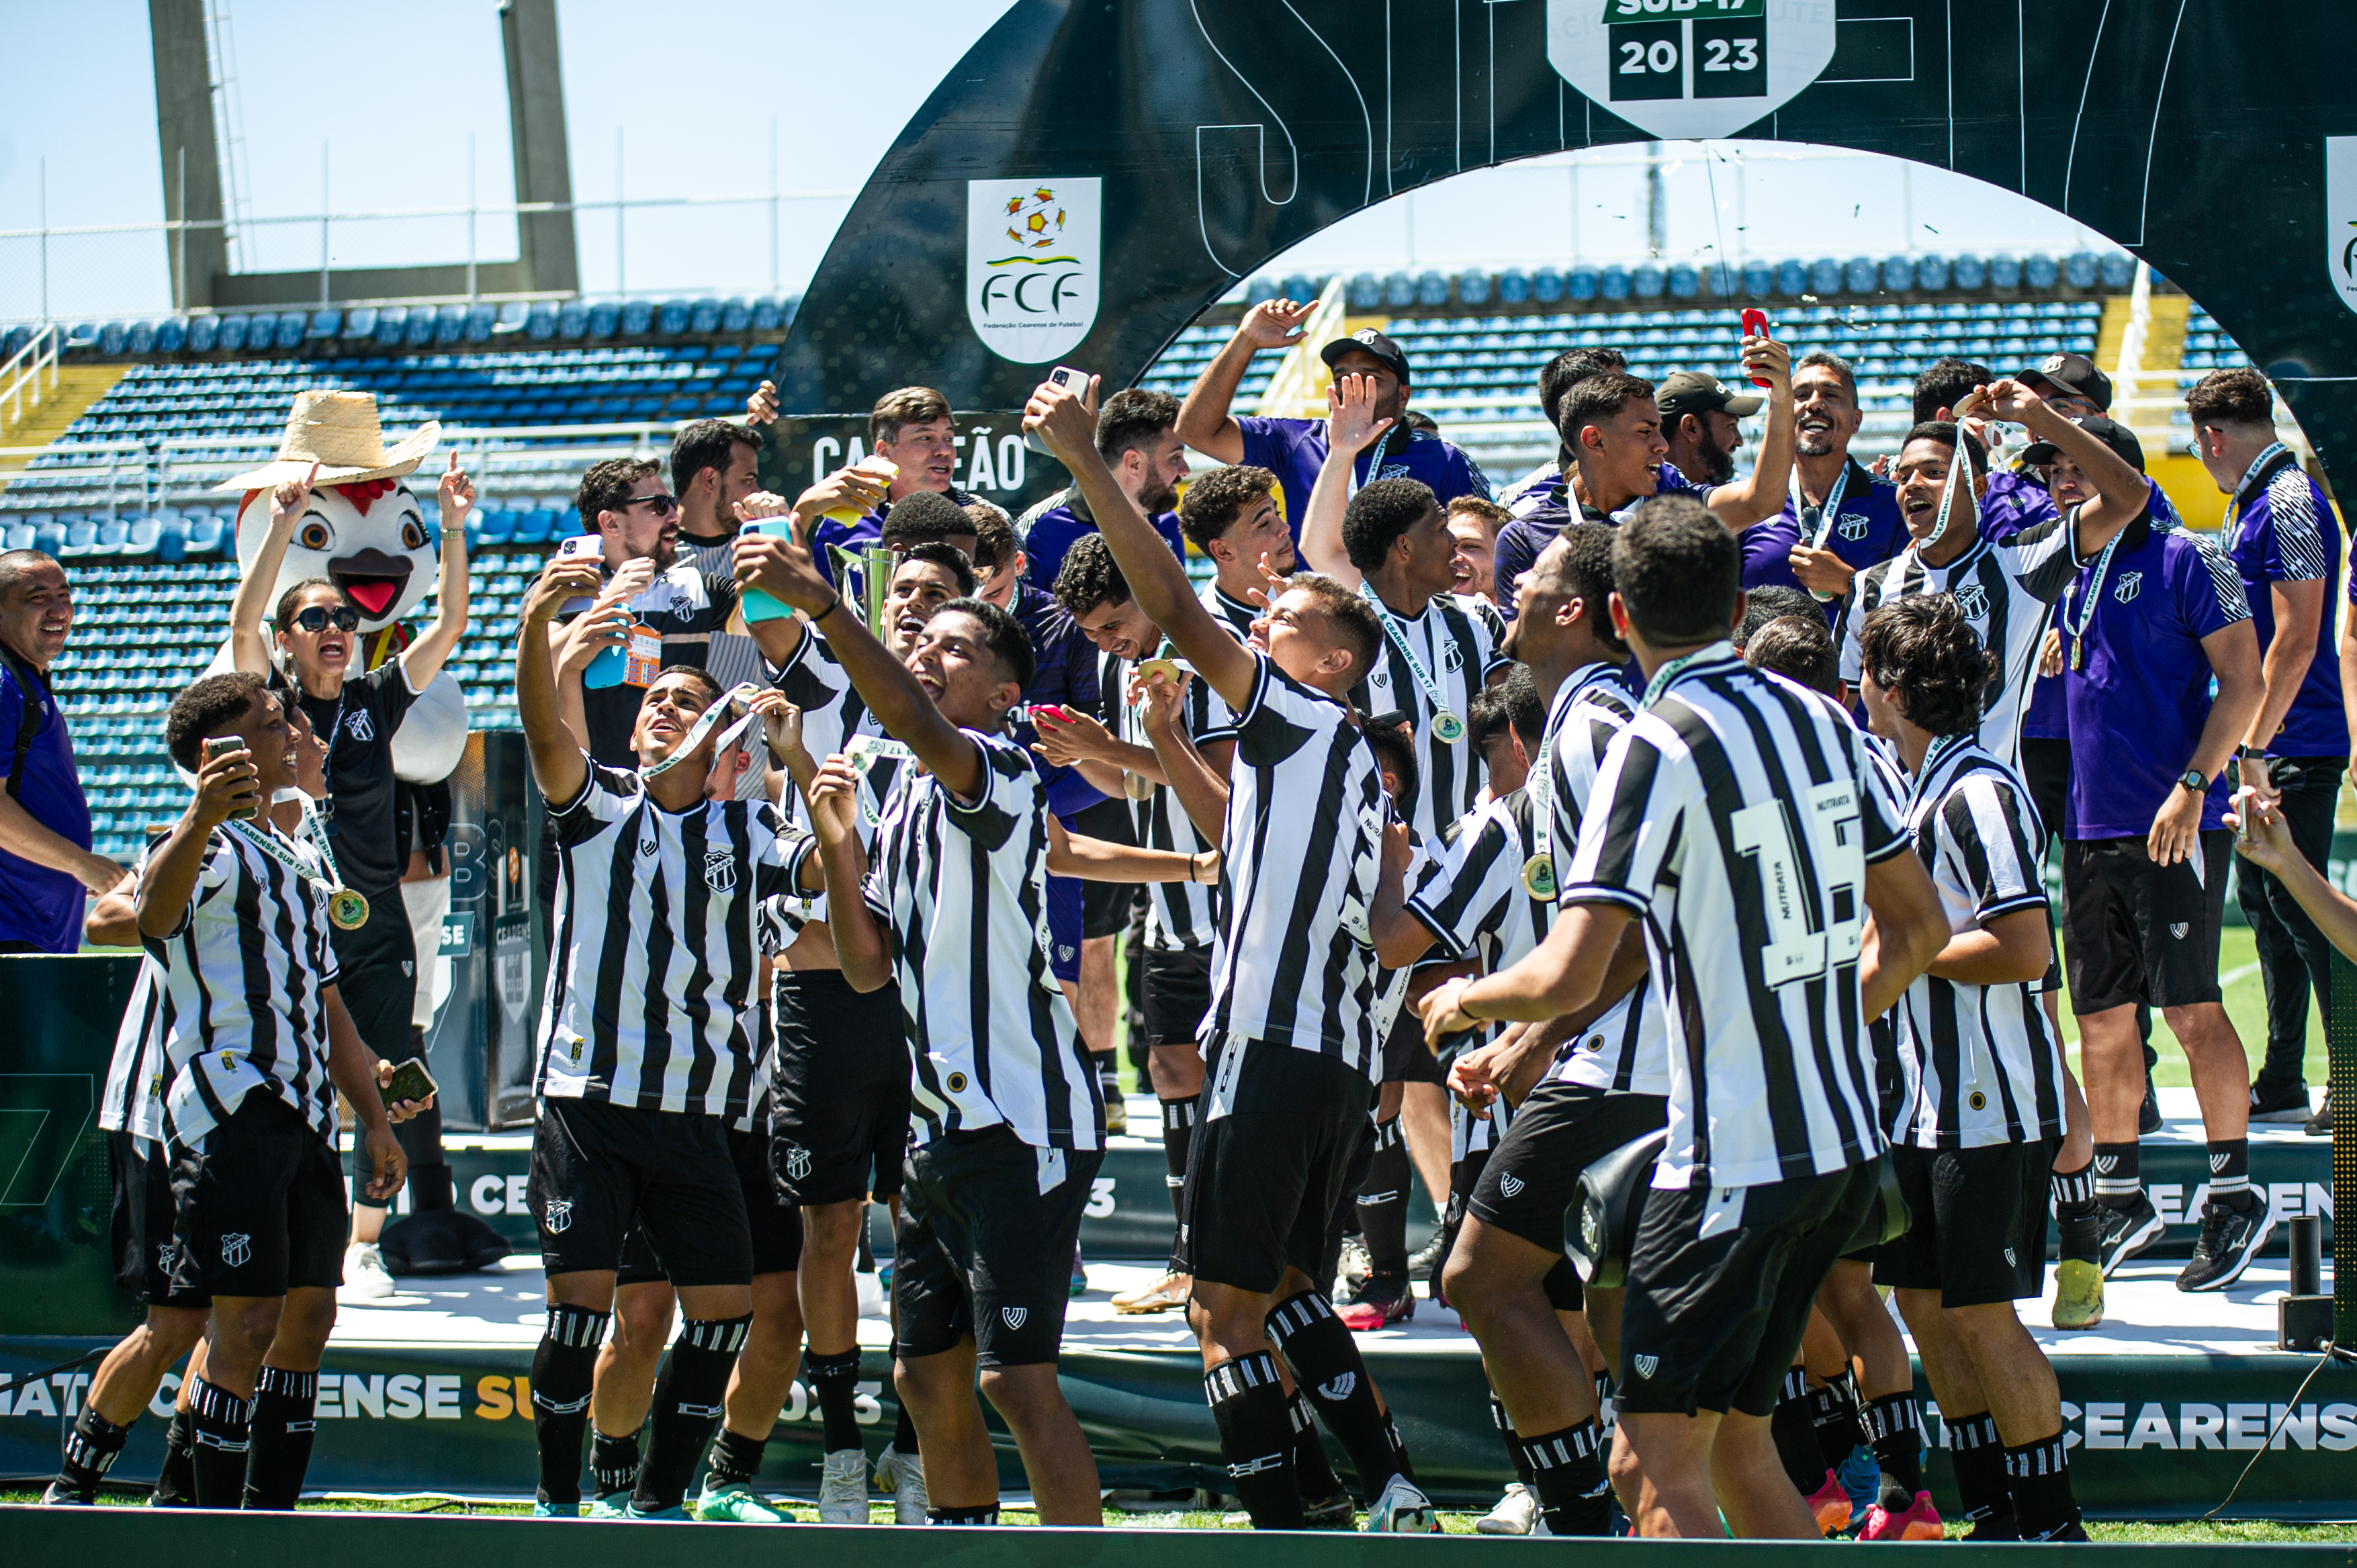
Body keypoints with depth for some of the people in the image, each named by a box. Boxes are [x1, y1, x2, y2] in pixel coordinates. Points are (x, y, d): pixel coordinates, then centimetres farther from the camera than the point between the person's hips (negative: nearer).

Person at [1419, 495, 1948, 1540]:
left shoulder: (1659, 747, -14)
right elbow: (1916, 925, 19)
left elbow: (1568, 979, -19)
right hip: (1846, 1148, 8)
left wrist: (1464, 1001, 1)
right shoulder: (1821, 721, 8)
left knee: (1657, 1470, -8)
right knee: (1735, 1441, 18)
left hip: (1731, 1162, -8)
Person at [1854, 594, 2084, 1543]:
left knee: (1982, 1316, -6)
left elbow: (2025, 948, -24)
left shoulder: (1979, 795, -18)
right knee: (1924, 1303, 11)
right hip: (1929, 1105, 10)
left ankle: (2052, 1527, 2)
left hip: (1993, 1108, -10)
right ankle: (1992, 1519, 18)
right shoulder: (1921, 790, 13)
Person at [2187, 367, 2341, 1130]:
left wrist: (2254, 746, -21)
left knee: (2297, 907, -9)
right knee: (2265, 900, 13)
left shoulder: (2288, 503, -14)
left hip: (2296, 745, -10)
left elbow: (2295, 643, -20)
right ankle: (2282, 1085, 19)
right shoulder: (2248, 506, 16)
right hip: (2262, 746, 10)